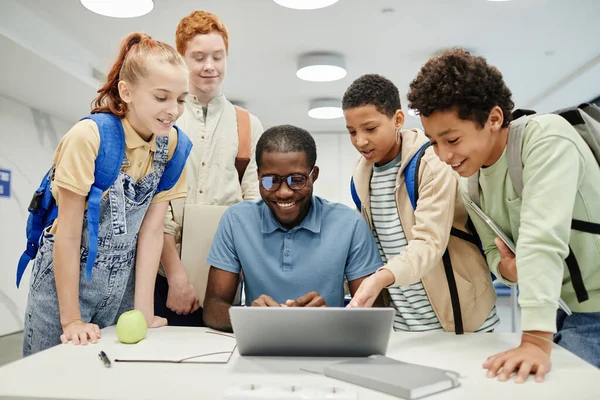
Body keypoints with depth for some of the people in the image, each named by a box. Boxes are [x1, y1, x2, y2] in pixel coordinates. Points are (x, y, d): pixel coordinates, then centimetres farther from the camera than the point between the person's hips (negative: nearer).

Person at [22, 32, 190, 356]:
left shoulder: (171, 143, -8)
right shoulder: (89, 136, -21)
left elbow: (151, 230, -8)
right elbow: (68, 233, -18)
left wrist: (144, 311, -11)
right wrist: (71, 319, -16)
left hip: (121, 287, 4)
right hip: (63, 280, -3)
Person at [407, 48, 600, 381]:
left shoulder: (546, 137, -22)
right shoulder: (470, 185, 0)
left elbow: (543, 239, -32)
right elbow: (494, 250, 5)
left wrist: (536, 340, -36)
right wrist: (506, 267, -19)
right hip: (557, 309, 6)